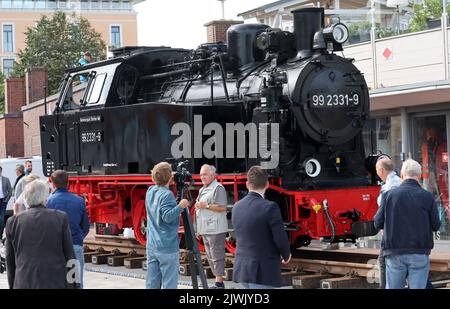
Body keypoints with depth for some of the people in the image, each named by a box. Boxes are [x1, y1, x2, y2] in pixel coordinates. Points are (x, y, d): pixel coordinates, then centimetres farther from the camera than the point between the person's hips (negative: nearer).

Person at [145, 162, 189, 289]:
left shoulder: (150, 191, 9)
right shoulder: (166, 194, -15)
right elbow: (167, 216, -22)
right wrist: (180, 206, -23)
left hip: (151, 246, 8)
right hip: (167, 246, -8)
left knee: (152, 282, 8)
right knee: (169, 283, -3)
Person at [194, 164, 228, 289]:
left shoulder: (218, 188, -9)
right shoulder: (203, 189, 20)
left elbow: (222, 207, -17)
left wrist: (206, 205, -17)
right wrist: (198, 229, 23)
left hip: (215, 230, -10)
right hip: (205, 230, 10)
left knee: (217, 255, -8)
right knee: (210, 256, 12)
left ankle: (219, 283, -7)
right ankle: (218, 281, 17)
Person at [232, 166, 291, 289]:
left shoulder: (237, 207, 5)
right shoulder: (270, 207, -15)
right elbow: (281, 239, -14)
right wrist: (286, 255, 9)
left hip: (242, 269, 7)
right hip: (263, 272, -7)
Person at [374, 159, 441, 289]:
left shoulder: (389, 195, -2)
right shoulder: (427, 196, -4)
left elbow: (378, 223, 3)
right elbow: (435, 226, 1)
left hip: (395, 254, 1)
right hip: (419, 254, -1)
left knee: (393, 287, 10)